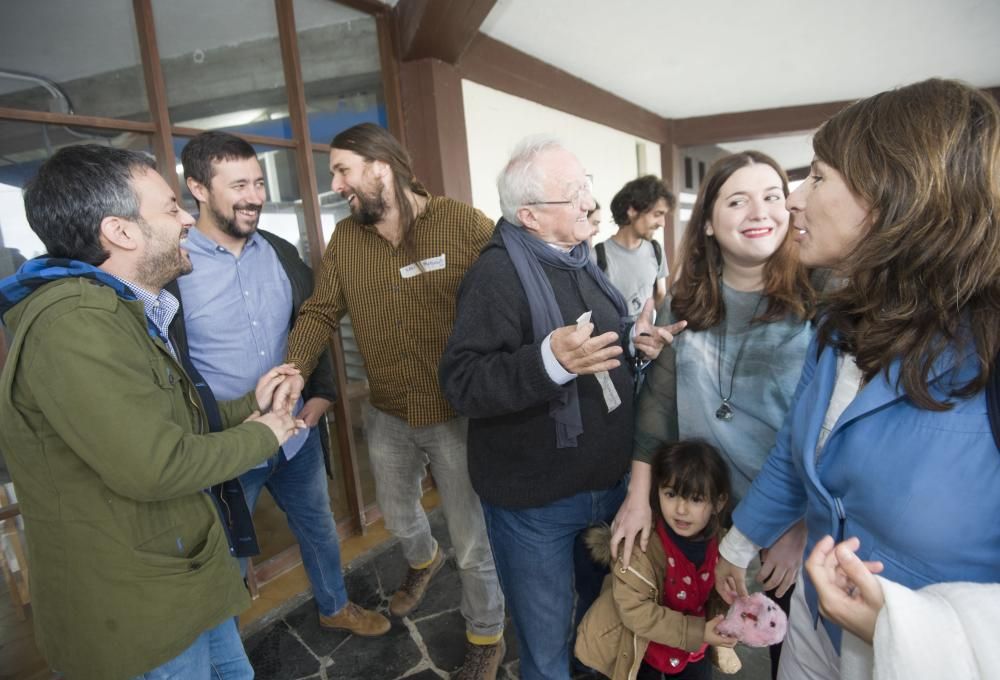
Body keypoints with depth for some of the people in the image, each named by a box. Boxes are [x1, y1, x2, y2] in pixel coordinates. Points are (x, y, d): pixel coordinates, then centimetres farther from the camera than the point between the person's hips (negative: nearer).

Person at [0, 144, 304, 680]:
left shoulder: (125, 313, 9)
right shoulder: (74, 321, -27)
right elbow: (153, 466, -33)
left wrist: (248, 406, 1)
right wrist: (261, 435, -17)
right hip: (138, 612, -9)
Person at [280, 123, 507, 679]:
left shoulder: (464, 224, -16)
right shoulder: (345, 239, 1)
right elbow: (321, 312, 3)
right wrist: (294, 370, -14)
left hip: (459, 415, -5)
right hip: (388, 417, 5)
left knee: (474, 544, 10)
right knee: (398, 518, 29)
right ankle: (424, 560, 65)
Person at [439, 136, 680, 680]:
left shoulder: (578, 257, 6)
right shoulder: (497, 273, -21)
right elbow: (461, 383, -28)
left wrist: (632, 339, -2)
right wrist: (549, 361, -42)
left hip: (608, 482, 8)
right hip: (536, 502, -7)